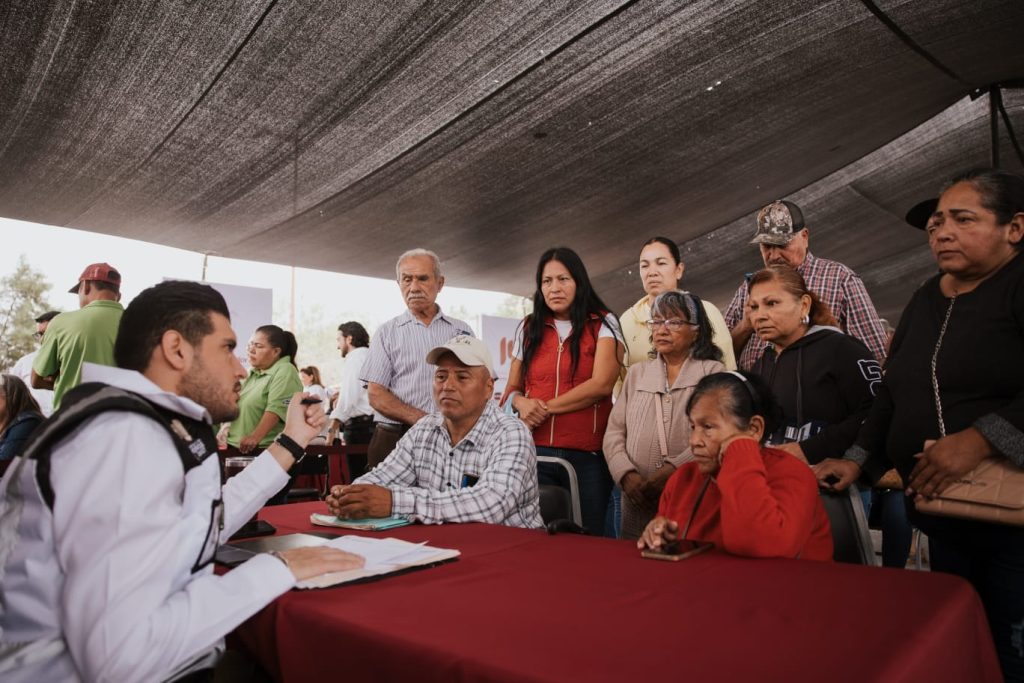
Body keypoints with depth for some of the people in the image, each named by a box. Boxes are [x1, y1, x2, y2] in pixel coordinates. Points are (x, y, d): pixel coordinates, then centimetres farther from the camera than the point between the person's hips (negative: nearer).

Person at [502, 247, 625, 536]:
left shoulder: (603, 324, 3)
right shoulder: (529, 328, 14)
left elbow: (601, 384, -10)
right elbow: (512, 389, 16)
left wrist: (544, 408, -10)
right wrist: (520, 402, -8)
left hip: (588, 456, -3)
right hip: (535, 453, 3)